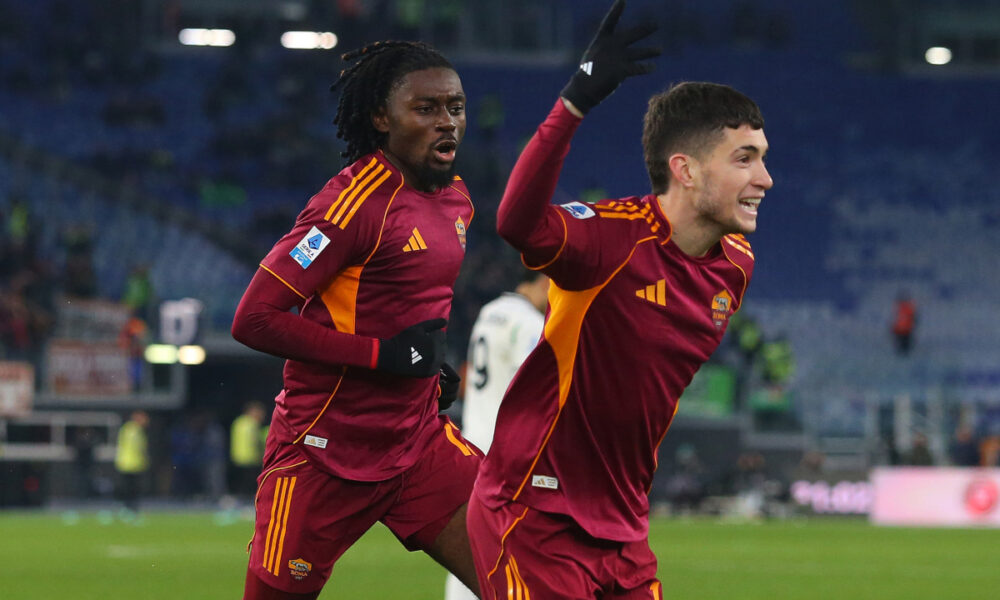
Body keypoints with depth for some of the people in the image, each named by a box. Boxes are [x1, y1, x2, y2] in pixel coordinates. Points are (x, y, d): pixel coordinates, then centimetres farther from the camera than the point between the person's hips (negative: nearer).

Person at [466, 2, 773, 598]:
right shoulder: (616, 235, -19)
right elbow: (519, 224, -40)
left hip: (624, 527, 7)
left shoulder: (735, 265, 5)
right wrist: (577, 100, -49)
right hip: (535, 519, -7)